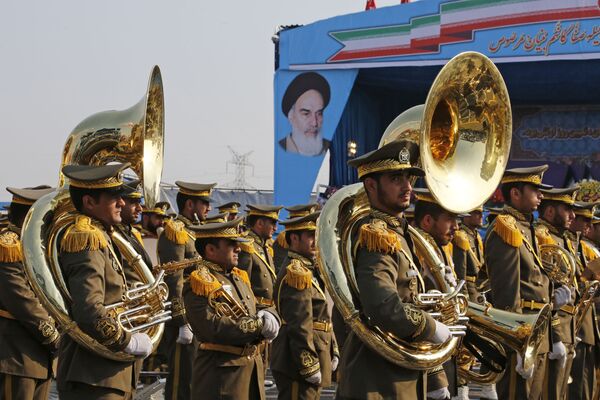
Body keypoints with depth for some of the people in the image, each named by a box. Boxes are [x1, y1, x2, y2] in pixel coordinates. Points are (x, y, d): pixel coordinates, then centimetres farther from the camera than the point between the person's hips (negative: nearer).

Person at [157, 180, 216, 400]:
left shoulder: (193, 232, 18)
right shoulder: (175, 232, -13)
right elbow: (174, 282, -19)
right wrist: (183, 323, -22)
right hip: (184, 320, -10)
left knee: (194, 381, 14)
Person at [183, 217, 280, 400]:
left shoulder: (239, 277, 15)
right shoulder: (199, 284, -12)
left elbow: (266, 307, 15)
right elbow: (214, 328, -25)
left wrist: (269, 316, -11)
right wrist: (260, 325, -18)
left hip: (253, 369, 8)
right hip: (221, 373, -8)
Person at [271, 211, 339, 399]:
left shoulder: (309, 269, 17)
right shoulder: (296, 273, -17)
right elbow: (299, 326, -22)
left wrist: (333, 352, 19)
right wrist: (310, 367, -22)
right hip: (297, 363, -11)